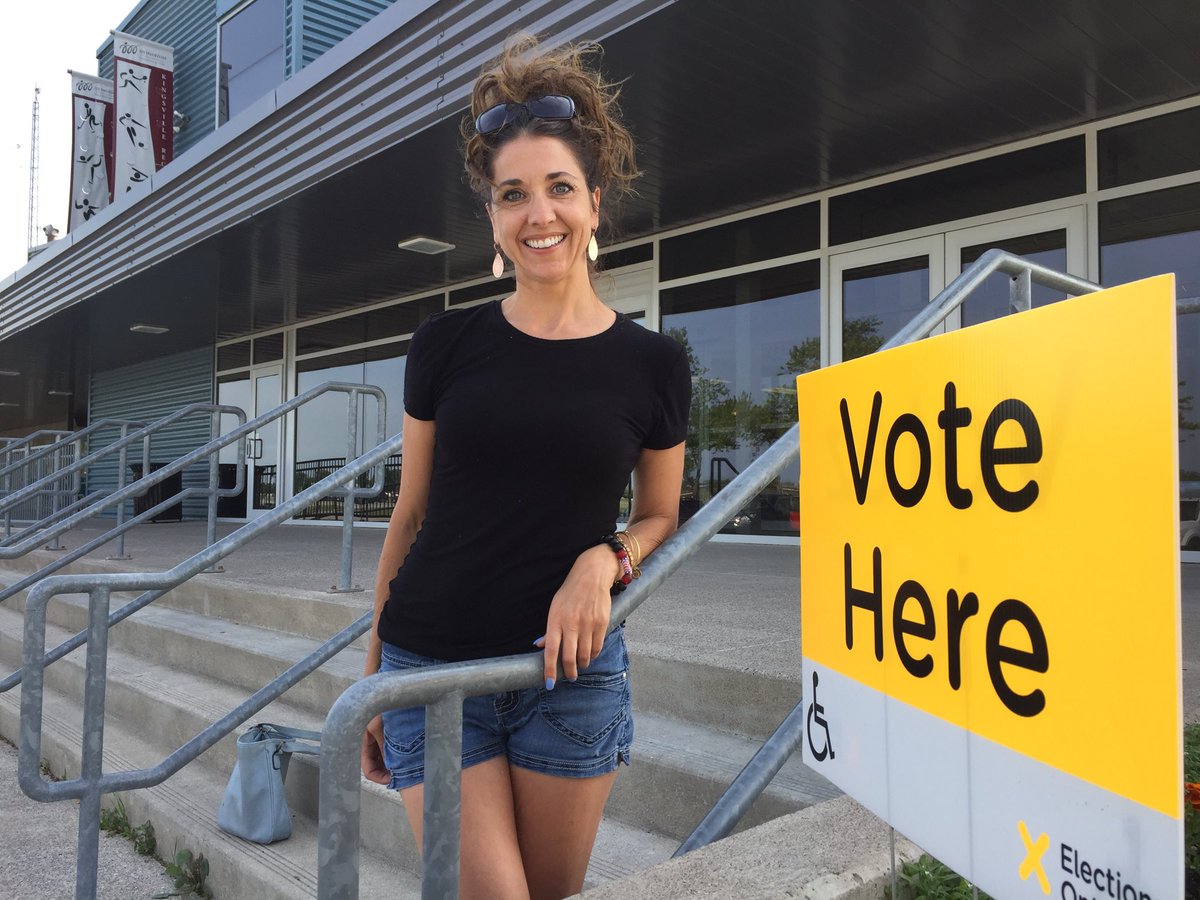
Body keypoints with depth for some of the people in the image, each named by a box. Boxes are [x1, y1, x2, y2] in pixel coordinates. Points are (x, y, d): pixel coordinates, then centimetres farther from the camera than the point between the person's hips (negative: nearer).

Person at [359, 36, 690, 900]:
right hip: (431, 661, 0)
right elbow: (411, 512, 6)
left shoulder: (652, 363, -2)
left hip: (569, 666, 1)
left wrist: (604, 560, -12)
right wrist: (371, 677, 9)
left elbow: (660, 516, 10)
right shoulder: (447, 344, -1)